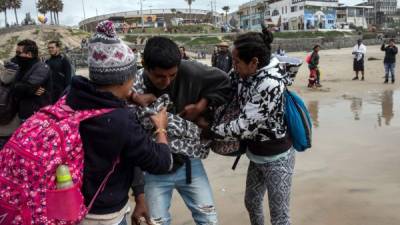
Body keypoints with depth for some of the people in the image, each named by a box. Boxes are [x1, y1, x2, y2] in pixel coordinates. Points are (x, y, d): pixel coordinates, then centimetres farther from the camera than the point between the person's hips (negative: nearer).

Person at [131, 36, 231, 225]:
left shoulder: (190, 72, -16)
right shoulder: (133, 87, -18)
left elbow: (224, 84, -3)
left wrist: (201, 106, -14)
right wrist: (133, 98, -33)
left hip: (188, 161, 2)